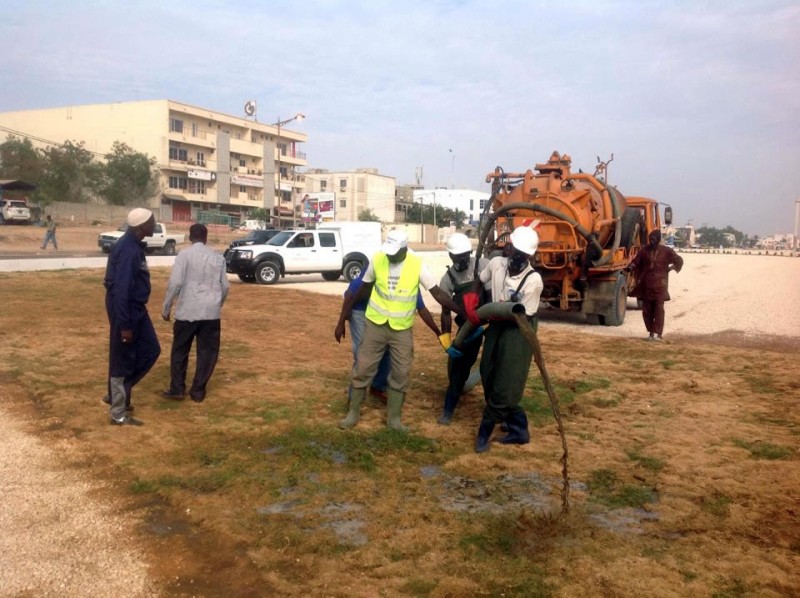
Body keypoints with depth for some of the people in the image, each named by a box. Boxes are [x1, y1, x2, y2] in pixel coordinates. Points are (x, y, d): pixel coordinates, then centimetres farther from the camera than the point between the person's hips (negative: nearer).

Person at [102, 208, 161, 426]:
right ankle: (119, 414, 13)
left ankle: (118, 394, 25)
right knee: (122, 361, 1)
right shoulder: (128, 250, -23)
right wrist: (124, 325, -24)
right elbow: (121, 290, -25)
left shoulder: (134, 245, 8)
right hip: (125, 310, -10)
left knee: (150, 349, 15)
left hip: (136, 309, 10)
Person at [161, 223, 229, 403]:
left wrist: (166, 308, -1)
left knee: (180, 350, 13)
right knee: (207, 352, 9)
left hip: (187, 310, -2)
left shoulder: (184, 255, -3)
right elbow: (225, 286, 10)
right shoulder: (218, 257, 8)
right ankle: (198, 391, 11)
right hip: (211, 312, 2)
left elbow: (175, 283, -10)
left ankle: (177, 389, 15)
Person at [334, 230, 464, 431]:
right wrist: (342, 320, 5)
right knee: (362, 369, 5)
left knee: (401, 374, 8)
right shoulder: (377, 260, -10)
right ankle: (353, 413, 21)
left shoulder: (417, 265, -14)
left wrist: (465, 313, -20)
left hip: (402, 329, 0)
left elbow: (438, 294, -11)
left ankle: (394, 418, 23)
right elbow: (362, 292, 1)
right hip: (375, 324, 0)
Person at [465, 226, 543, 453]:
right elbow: (479, 281, 14)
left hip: (518, 332, -6)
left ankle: (485, 430, 15)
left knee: (505, 386, -4)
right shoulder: (497, 263, -7)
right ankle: (518, 430, 23)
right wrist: (471, 302, -5)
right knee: (489, 379, 10)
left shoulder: (534, 280, -23)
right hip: (497, 326, 6)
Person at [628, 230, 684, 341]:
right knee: (647, 309, 4)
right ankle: (651, 332, 15)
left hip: (659, 284, -3)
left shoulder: (666, 251, 0)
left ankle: (658, 333, -6)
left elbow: (679, 261, 12)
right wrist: (630, 267, -13)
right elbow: (636, 261, 7)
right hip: (646, 283, 3)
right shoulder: (645, 250, 5)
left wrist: (670, 268, 1)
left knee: (659, 309, -8)